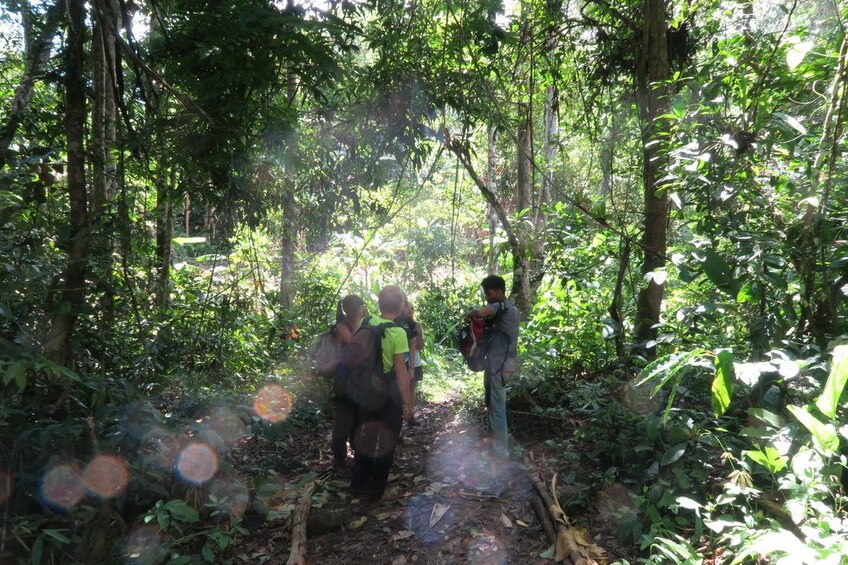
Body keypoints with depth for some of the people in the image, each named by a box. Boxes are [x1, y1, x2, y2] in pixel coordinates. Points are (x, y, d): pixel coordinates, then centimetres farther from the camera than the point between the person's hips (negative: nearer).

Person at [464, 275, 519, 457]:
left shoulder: (502, 307, -16)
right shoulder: (512, 308, 15)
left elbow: (480, 312, -34)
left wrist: (469, 315, -13)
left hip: (499, 365, -10)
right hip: (501, 363, 10)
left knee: (497, 408, -2)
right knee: (493, 404, 21)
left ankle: (501, 450, 6)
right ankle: (495, 441, 34)